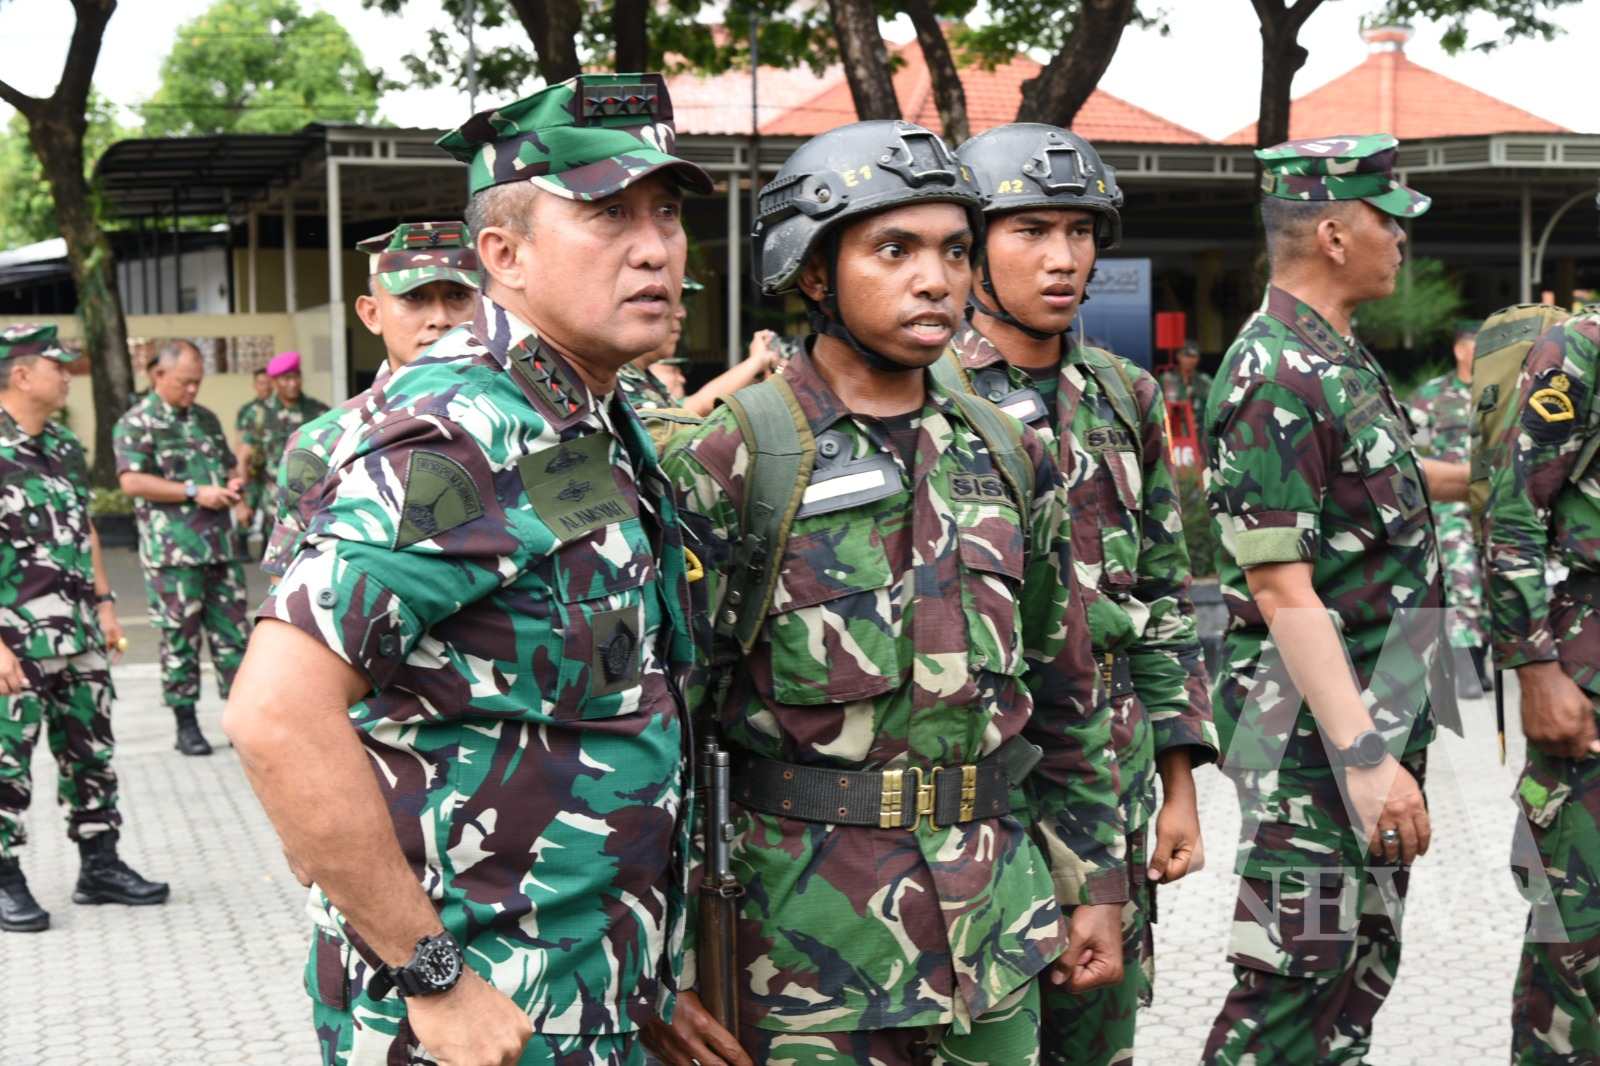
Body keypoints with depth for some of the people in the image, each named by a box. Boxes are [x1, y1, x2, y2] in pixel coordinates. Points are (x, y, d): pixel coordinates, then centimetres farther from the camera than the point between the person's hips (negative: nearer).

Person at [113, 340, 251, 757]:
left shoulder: (206, 419, 17)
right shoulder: (135, 423, -3)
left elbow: (229, 465, 28)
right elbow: (132, 481, -14)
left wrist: (234, 488, 5)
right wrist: (195, 492, -17)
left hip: (222, 543, 6)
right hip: (172, 547, -5)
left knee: (232, 631, 6)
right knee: (180, 637, 0)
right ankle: (186, 725, 9)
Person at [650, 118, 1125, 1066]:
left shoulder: (1009, 459, 8)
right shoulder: (729, 465, -8)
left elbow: (1066, 694, 16)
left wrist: (1097, 884, 14)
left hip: (997, 936, 5)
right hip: (810, 944, -5)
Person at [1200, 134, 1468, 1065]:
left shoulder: (1340, 359, 11)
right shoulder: (1275, 377, -20)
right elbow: (1281, 587, -25)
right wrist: (1362, 755, -29)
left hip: (1383, 709, 10)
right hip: (1319, 723, -10)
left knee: (1364, 962, 18)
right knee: (1298, 973, -5)